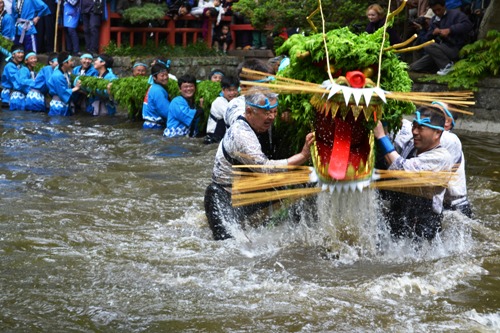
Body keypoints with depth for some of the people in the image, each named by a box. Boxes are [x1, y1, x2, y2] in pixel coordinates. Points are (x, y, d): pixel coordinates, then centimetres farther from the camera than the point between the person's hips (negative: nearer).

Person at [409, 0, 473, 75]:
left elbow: (467, 25, -19)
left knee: (428, 47, -31)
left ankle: (447, 66, -19)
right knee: (414, 67, -1)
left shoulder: (455, 14, -1)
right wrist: (433, 33, -10)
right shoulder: (434, 20, 18)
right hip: (440, 50, 7)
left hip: (454, 49, -7)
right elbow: (427, 38, 14)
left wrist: (449, 30, -26)